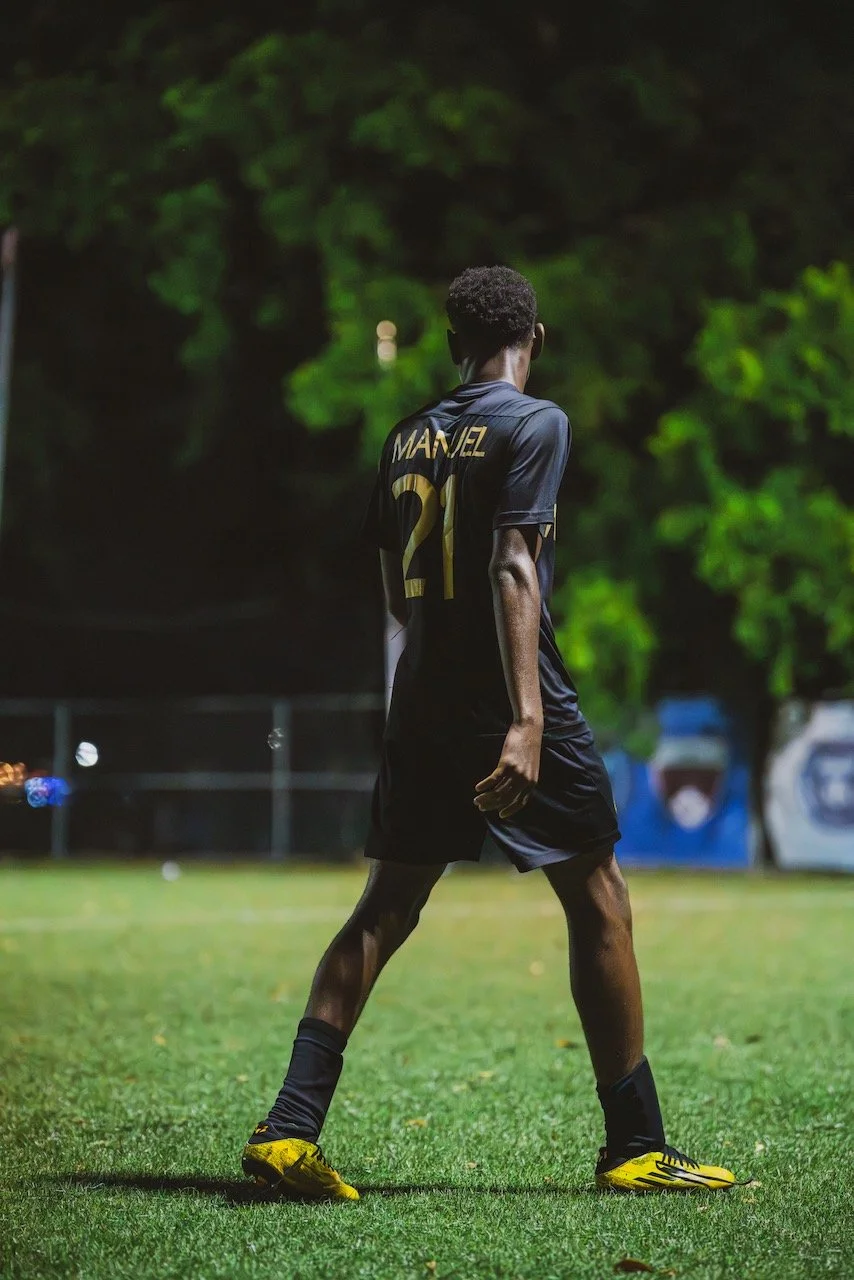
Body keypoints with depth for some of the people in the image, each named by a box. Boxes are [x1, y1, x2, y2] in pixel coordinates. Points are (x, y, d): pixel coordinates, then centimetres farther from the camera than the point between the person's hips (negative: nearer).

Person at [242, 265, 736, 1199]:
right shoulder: (534, 423, -7)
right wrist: (527, 719, -24)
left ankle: (288, 1130, -3)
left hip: (423, 703, 6)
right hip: (505, 703, -6)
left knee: (384, 911, 7)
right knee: (599, 905, 4)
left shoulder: (408, 437, 13)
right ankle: (634, 1148, 8)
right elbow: (512, 569, -18)